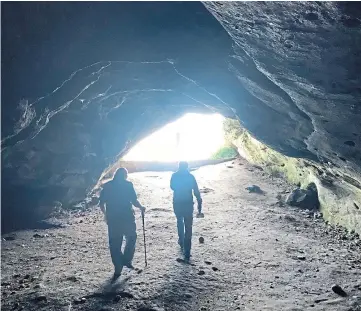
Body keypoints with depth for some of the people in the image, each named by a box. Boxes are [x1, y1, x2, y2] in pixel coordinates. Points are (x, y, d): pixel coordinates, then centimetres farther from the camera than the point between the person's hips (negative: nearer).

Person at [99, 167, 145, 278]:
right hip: (127, 218, -2)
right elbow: (134, 201, -10)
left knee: (114, 244, 10)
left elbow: (102, 204, 5)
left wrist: (106, 214, 21)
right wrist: (141, 207, 9)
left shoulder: (107, 186, 4)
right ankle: (127, 260, 13)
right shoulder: (128, 185, -6)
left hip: (112, 219, 3)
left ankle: (118, 269, 14)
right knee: (131, 238, 21)